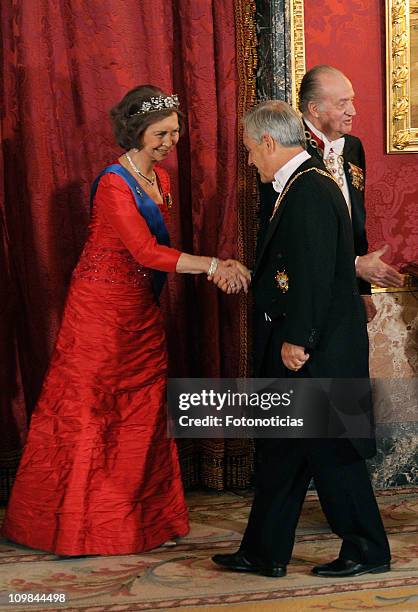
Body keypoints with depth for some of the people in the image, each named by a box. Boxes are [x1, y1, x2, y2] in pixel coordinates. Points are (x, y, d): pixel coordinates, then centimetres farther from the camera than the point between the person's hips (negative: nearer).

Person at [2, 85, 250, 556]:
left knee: (142, 410, 10)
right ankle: (74, 523, 13)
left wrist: (211, 270, 0)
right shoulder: (114, 184, -17)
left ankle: (143, 515, 21)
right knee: (86, 410, 1)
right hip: (102, 307, -8)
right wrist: (211, 264, -25)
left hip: (141, 309, 8)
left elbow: (156, 249, 11)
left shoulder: (159, 178, 9)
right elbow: (146, 252, -24)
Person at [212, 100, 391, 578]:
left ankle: (368, 551, 15)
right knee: (279, 449, 14)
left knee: (331, 450, 1)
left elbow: (315, 274, -23)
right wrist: (247, 276, 20)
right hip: (299, 346, 10)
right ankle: (263, 553, 22)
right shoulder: (301, 186, 14)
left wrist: (296, 338, -21)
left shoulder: (310, 190, -18)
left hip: (315, 353, -10)